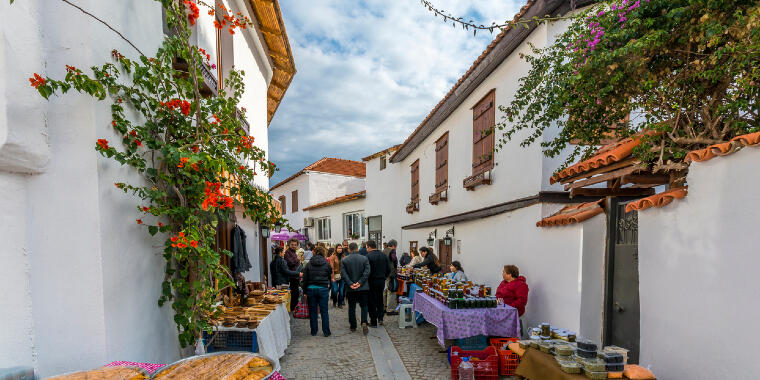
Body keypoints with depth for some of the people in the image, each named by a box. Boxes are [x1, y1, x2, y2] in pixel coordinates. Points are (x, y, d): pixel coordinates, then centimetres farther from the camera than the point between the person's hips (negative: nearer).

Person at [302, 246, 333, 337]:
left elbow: (305, 279, 3)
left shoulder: (309, 264, 2)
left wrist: (305, 292, 9)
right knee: (324, 311, 6)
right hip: (323, 289, -1)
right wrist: (329, 289, 16)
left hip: (311, 289, 1)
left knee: (313, 311, 11)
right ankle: (326, 332, 10)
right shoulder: (326, 264, -1)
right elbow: (330, 278, 5)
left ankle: (313, 332, 18)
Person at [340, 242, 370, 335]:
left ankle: (353, 326, 20)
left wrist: (350, 284, -13)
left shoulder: (344, 260, -3)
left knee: (351, 307, 13)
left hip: (350, 289, 0)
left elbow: (343, 274, -10)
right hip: (363, 287, 0)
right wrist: (360, 282, -11)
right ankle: (364, 322, -8)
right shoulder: (364, 259, -2)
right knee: (364, 306, 10)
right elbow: (367, 272, -9)